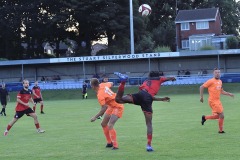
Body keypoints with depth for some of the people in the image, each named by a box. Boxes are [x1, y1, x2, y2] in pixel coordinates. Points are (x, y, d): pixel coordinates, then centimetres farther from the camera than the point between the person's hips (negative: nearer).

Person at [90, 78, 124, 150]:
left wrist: (95, 117, -27)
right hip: (112, 106, 10)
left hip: (118, 107, -10)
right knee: (103, 124, 12)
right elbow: (111, 83, 14)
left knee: (110, 126, -22)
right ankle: (109, 142, 20)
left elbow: (104, 108, -32)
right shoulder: (102, 85, -7)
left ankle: (115, 145, -16)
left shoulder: (100, 95, -29)